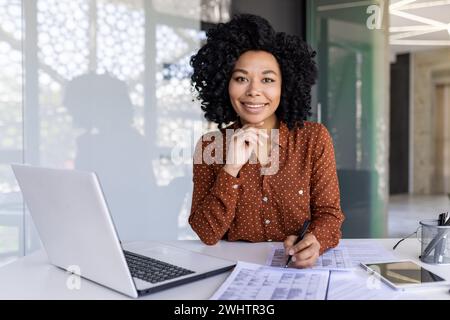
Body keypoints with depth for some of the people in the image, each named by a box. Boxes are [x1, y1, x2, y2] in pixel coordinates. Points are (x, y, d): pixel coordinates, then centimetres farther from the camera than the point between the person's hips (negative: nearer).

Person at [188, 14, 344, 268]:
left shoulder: (315, 139, -2)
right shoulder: (209, 147, -2)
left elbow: (328, 213, -2)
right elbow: (207, 234, -7)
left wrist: (315, 242, -24)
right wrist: (231, 168, -19)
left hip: (299, 267, 2)